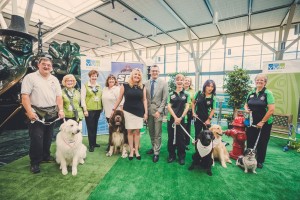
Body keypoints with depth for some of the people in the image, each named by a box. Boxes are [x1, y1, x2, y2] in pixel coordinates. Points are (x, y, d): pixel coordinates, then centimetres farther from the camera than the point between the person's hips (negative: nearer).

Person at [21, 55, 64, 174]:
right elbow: (25, 96, -11)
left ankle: (45, 156, 30)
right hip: (37, 113, -5)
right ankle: (34, 162, 12)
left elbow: (58, 96, 8)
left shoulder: (54, 79, 11)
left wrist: (60, 109, -3)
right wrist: (30, 111, -19)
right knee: (36, 139, -3)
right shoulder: (30, 77, -4)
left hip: (52, 113, 5)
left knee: (48, 137, 14)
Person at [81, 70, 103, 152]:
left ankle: (94, 142, 28)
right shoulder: (85, 86, -3)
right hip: (89, 110, -4)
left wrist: (102, 107, 8)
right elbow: (82, 98, -7)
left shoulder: (99, 86, 11)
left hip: (97, 109, 5)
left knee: (95, 127, 14)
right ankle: (91, 145, 13)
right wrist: (85, 109, -11)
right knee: (90, 127, 1)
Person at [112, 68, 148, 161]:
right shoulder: (125, 86, -3)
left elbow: (144, 99, 5)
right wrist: (114, 109, 5)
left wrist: (146, 112, 0)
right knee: (130, 131, 6)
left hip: (139, 111, 2)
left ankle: (136, 150, 22)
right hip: (128, 111, -1)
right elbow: (119, 98, 3)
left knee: (137, 131, 7)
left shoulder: (142, 87, 3)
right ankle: (131, 150, 20)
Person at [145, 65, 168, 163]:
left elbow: (165, 99, -6)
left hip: (158, 111, -3)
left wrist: (159, 111, -12)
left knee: (157, 133, 2)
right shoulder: (146, 83, 5)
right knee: (151, 132, 15)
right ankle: (154, 147, 34)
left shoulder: (163, 83, -4)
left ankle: (156, 152, 15)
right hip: (148, 111, 4)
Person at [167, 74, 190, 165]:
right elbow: (169, 106, -1)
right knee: (171, 137, 9)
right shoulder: (171, 94, 5)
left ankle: (181, 156, 23)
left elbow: (187, 107, -2)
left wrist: (180, 118, -10)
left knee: (181, 138, 7)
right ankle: (171, 155, 25)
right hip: (171, 119, 1)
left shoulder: (186, 94, 3)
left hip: (182, 119, -1)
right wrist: (175, 117, -11)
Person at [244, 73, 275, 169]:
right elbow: (246, 104, 17)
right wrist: (246, 109, -7)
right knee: (250, 141, 10)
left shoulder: (268, 93, -10)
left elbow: (271, 109, -15)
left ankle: (260, 161, 29)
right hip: (252, 122, 4)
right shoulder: (251, 93, 5)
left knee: (262, 143, 11)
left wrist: (262, 122, -15)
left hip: (264, 123, -4)